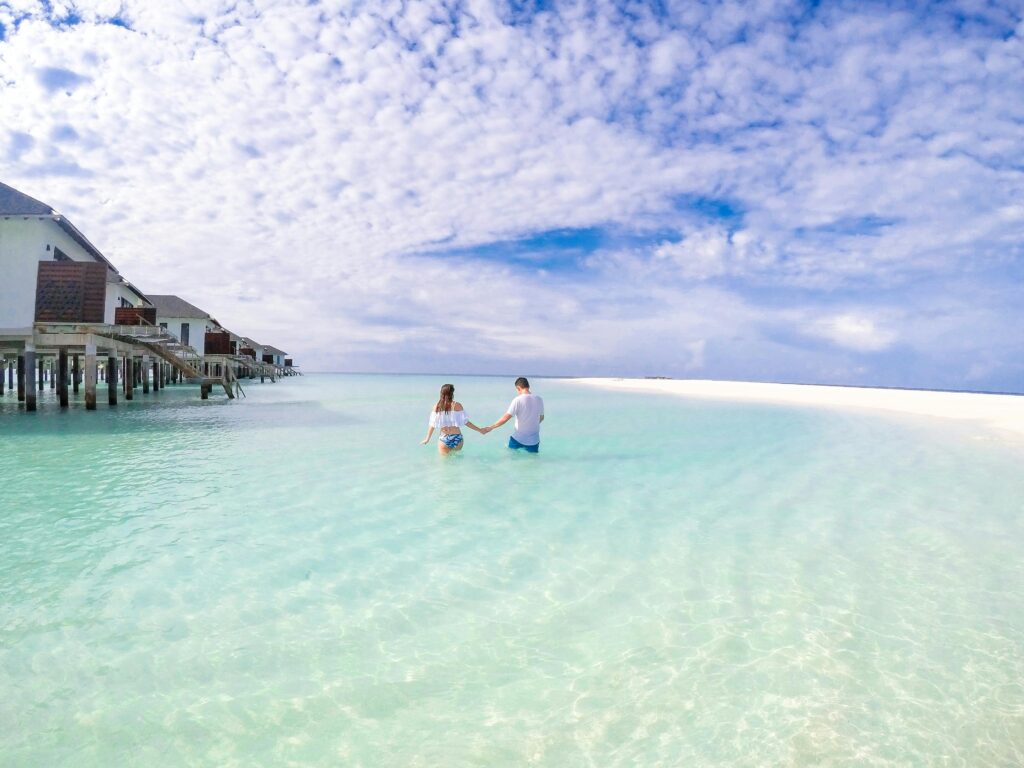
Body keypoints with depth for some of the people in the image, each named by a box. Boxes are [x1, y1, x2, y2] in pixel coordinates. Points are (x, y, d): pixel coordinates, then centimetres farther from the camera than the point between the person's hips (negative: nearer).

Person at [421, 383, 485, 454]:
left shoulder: (437, 407, -1)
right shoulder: (457, 405, -7)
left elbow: (432, 424, 2)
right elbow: (466, 422, -5)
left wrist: (427, 439, 15)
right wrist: (479, 430, 5)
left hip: (443, 438, 2)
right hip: (456, 437, -1)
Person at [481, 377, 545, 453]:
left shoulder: (518, 400, -14)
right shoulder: (539, 399, -1)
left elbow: (505, 418, -17)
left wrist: (490, 428, -7)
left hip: (518, 439, -3)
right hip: (534, 440, 3)